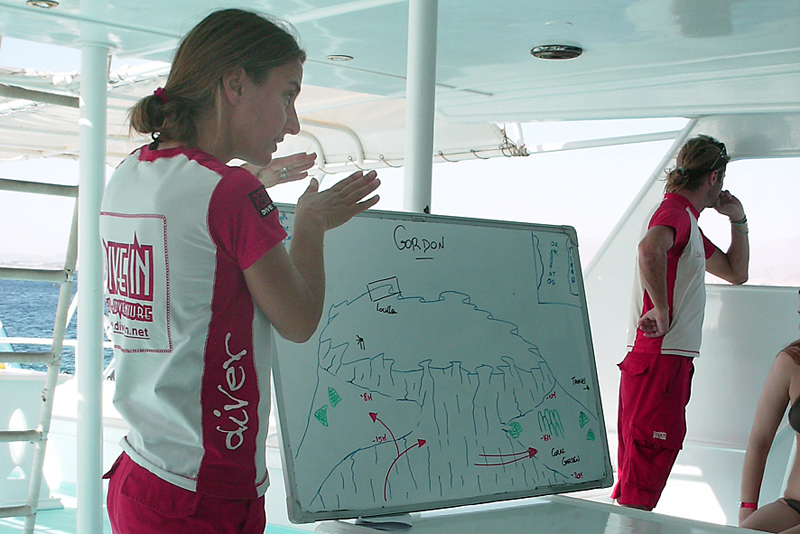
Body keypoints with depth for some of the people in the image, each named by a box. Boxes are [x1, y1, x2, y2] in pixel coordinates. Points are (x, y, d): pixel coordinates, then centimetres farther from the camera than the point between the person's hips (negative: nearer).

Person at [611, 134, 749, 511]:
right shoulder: (675, 211, -9)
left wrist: (738, 220, 22)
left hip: (670, 359, 10)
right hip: (660, 357, -10)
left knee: (639, 465, 13)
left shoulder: (688, 221, 23)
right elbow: (649, 247, -34)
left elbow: (736, 273, 31)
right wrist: (662, 309, -29)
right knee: (647, 463, -10)